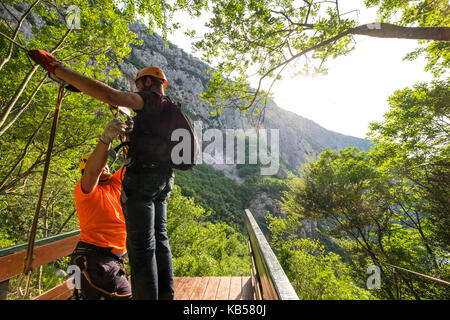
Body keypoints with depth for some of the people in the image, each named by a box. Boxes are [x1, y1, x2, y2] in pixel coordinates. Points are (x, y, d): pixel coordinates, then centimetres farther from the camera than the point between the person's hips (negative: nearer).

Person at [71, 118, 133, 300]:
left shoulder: (114, 184, 9)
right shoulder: (84, 189, -10)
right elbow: (92, 172, -32)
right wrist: (106, 139, -43)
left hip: (111, 259, 8)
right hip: (95, 256, -8)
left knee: (92, 297, 23)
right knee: (125, 296, -11)